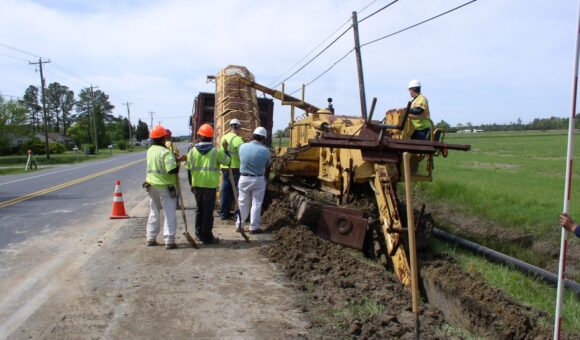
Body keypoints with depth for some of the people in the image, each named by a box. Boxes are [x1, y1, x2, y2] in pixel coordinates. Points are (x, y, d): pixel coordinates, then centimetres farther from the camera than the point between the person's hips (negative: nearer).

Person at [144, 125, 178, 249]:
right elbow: (172, 170, -24)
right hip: (165, 186, -7)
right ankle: (169, 241, 0)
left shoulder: (150, 150, 6)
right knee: (170, 214, 0)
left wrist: (174, 159, 6)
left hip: (151, 185, 7)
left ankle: (151, 238, 24)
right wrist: (177, 164, -3)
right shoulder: (165, 152, -18)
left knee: (154, 212, 19)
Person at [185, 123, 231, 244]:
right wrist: (226, 149, 16)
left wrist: (191, 184, 15)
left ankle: (199, 233, 24)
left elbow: (188, 169, 4)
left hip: (197, 184, 3)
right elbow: (227, 161, 2)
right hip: (210, 185, -3)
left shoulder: (192, 151, 1)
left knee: (199, 208, 17)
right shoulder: (216, 151, -8)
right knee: (208, 210, 3)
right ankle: (207, 236, 7)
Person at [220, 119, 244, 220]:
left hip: (224, 167, 7)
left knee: (225, 191, 13)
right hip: (235, 168, -7)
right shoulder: (237, 139, -15)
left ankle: (224, 213, 18)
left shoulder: (224, 137, 9)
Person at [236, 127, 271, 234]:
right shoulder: (265, 151, -14)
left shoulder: (243, 146, -7)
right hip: (258, 180, -3)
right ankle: (253, 227, 11)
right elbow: (266, 165, 1)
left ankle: (239, 225, 21)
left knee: (243, 203, 15)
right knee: (256, 204, 7)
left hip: (244, 178, 3)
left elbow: (241, 160, 6)